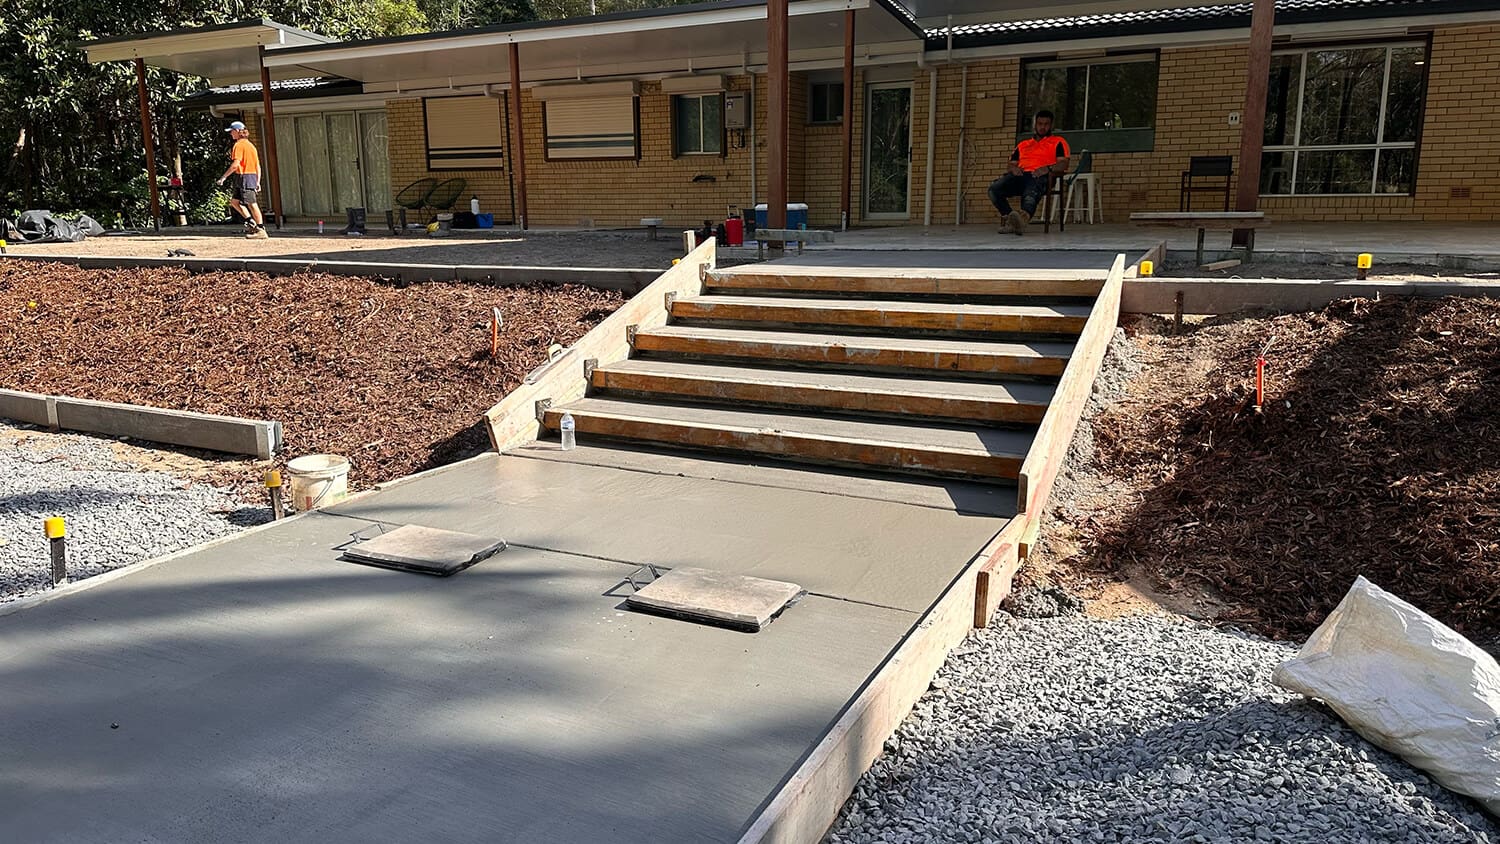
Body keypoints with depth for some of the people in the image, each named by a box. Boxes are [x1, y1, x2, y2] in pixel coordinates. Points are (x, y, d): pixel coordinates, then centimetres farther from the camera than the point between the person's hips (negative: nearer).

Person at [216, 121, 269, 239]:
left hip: (244, 176, -9)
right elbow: (258, 166, 17)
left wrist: (224, 176, -13)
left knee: (251, 204, -6)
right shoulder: (250, 145, 17)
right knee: (234, 201, 16)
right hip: (252, 175, 9)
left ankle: (261, 230, -4)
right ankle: (251, 221, 12)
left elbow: (235, 164, -18)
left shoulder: (239, 145, -10)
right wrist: (258, 182, 20)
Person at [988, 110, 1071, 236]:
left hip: (1039, 176, -5)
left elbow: (1063, 164, 6)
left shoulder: (1058, 142, 21)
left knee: (1030, 195, -42)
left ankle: (1022, 219, -74)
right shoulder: (1022, 145, 35)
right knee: (994, 188, -28)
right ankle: (1010, 221, -36)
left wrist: (1048, 168, -15)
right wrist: (1013, 168, 0)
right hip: (1020, 174, 5)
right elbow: (1010, 165, 27)